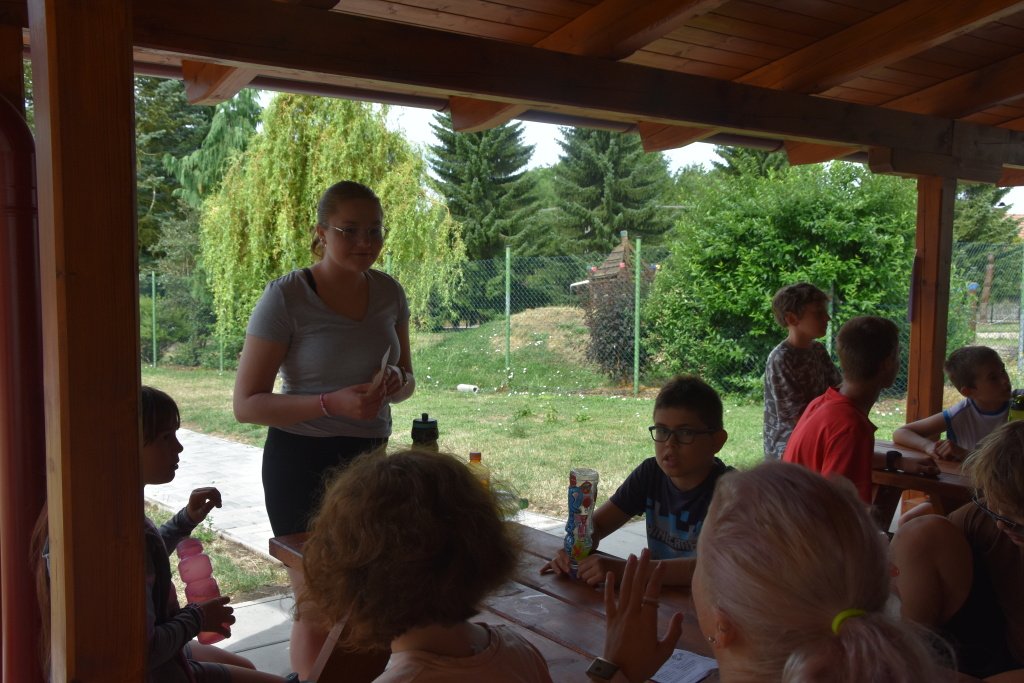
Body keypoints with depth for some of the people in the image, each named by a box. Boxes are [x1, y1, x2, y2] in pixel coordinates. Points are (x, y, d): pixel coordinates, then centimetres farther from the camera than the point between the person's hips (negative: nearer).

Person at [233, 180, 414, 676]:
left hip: (370, 458, 5)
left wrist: (396, 384, -13)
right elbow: (246, 404, -14)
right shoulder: (285, 297, -14)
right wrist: (332, 403, -27)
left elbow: (406, 379, 12)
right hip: (303, 462, -5)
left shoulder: (388, 292, 1)